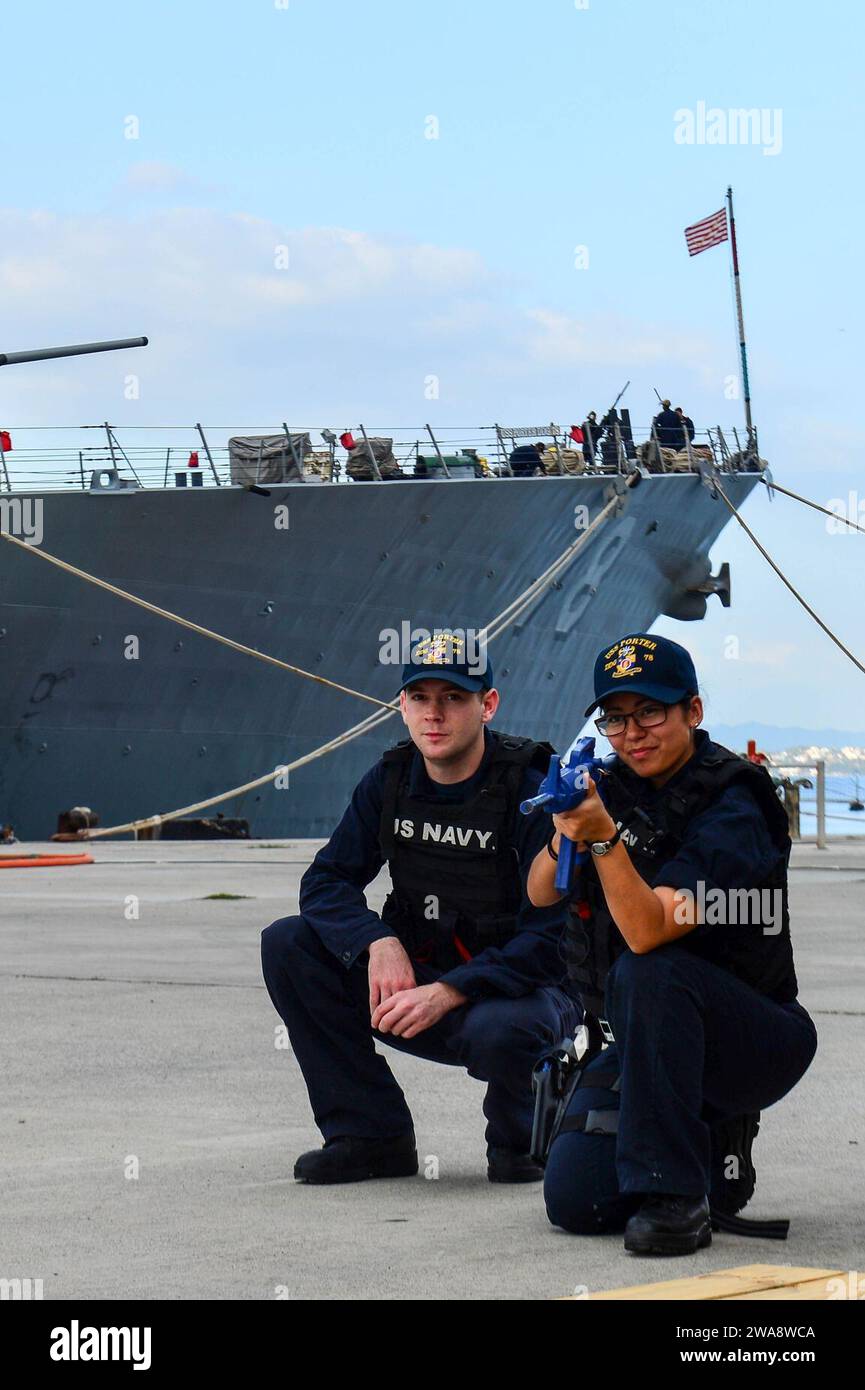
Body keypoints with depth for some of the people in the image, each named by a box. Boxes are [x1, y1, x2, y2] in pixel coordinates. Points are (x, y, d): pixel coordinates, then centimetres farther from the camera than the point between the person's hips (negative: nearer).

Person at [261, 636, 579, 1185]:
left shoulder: (532, 791, -17)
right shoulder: (391, 781, 1)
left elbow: (550, 939, -21)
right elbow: (325, 882, 0)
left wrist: (448, 993, -31)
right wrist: (379, 944, -22)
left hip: (519, 990, -6)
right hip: (417, 978, 6)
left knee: (498, 1031, -41)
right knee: (288, 944, -12)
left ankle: (519, 1138, -2)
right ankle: (373, 1135, -5)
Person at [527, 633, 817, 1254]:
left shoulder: (732, 812, -19)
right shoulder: (615, 788, 3)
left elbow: (648, 931, -31)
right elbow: (541, 894, -5)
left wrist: (604, 836, -43)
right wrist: (567, 833, -24)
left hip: (752, 1042, -6)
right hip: (637, 1043, 6)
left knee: (649, 974, -36)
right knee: (575, 1201, -12)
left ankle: (674, 1194, -26)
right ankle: (711, 1145, 17)